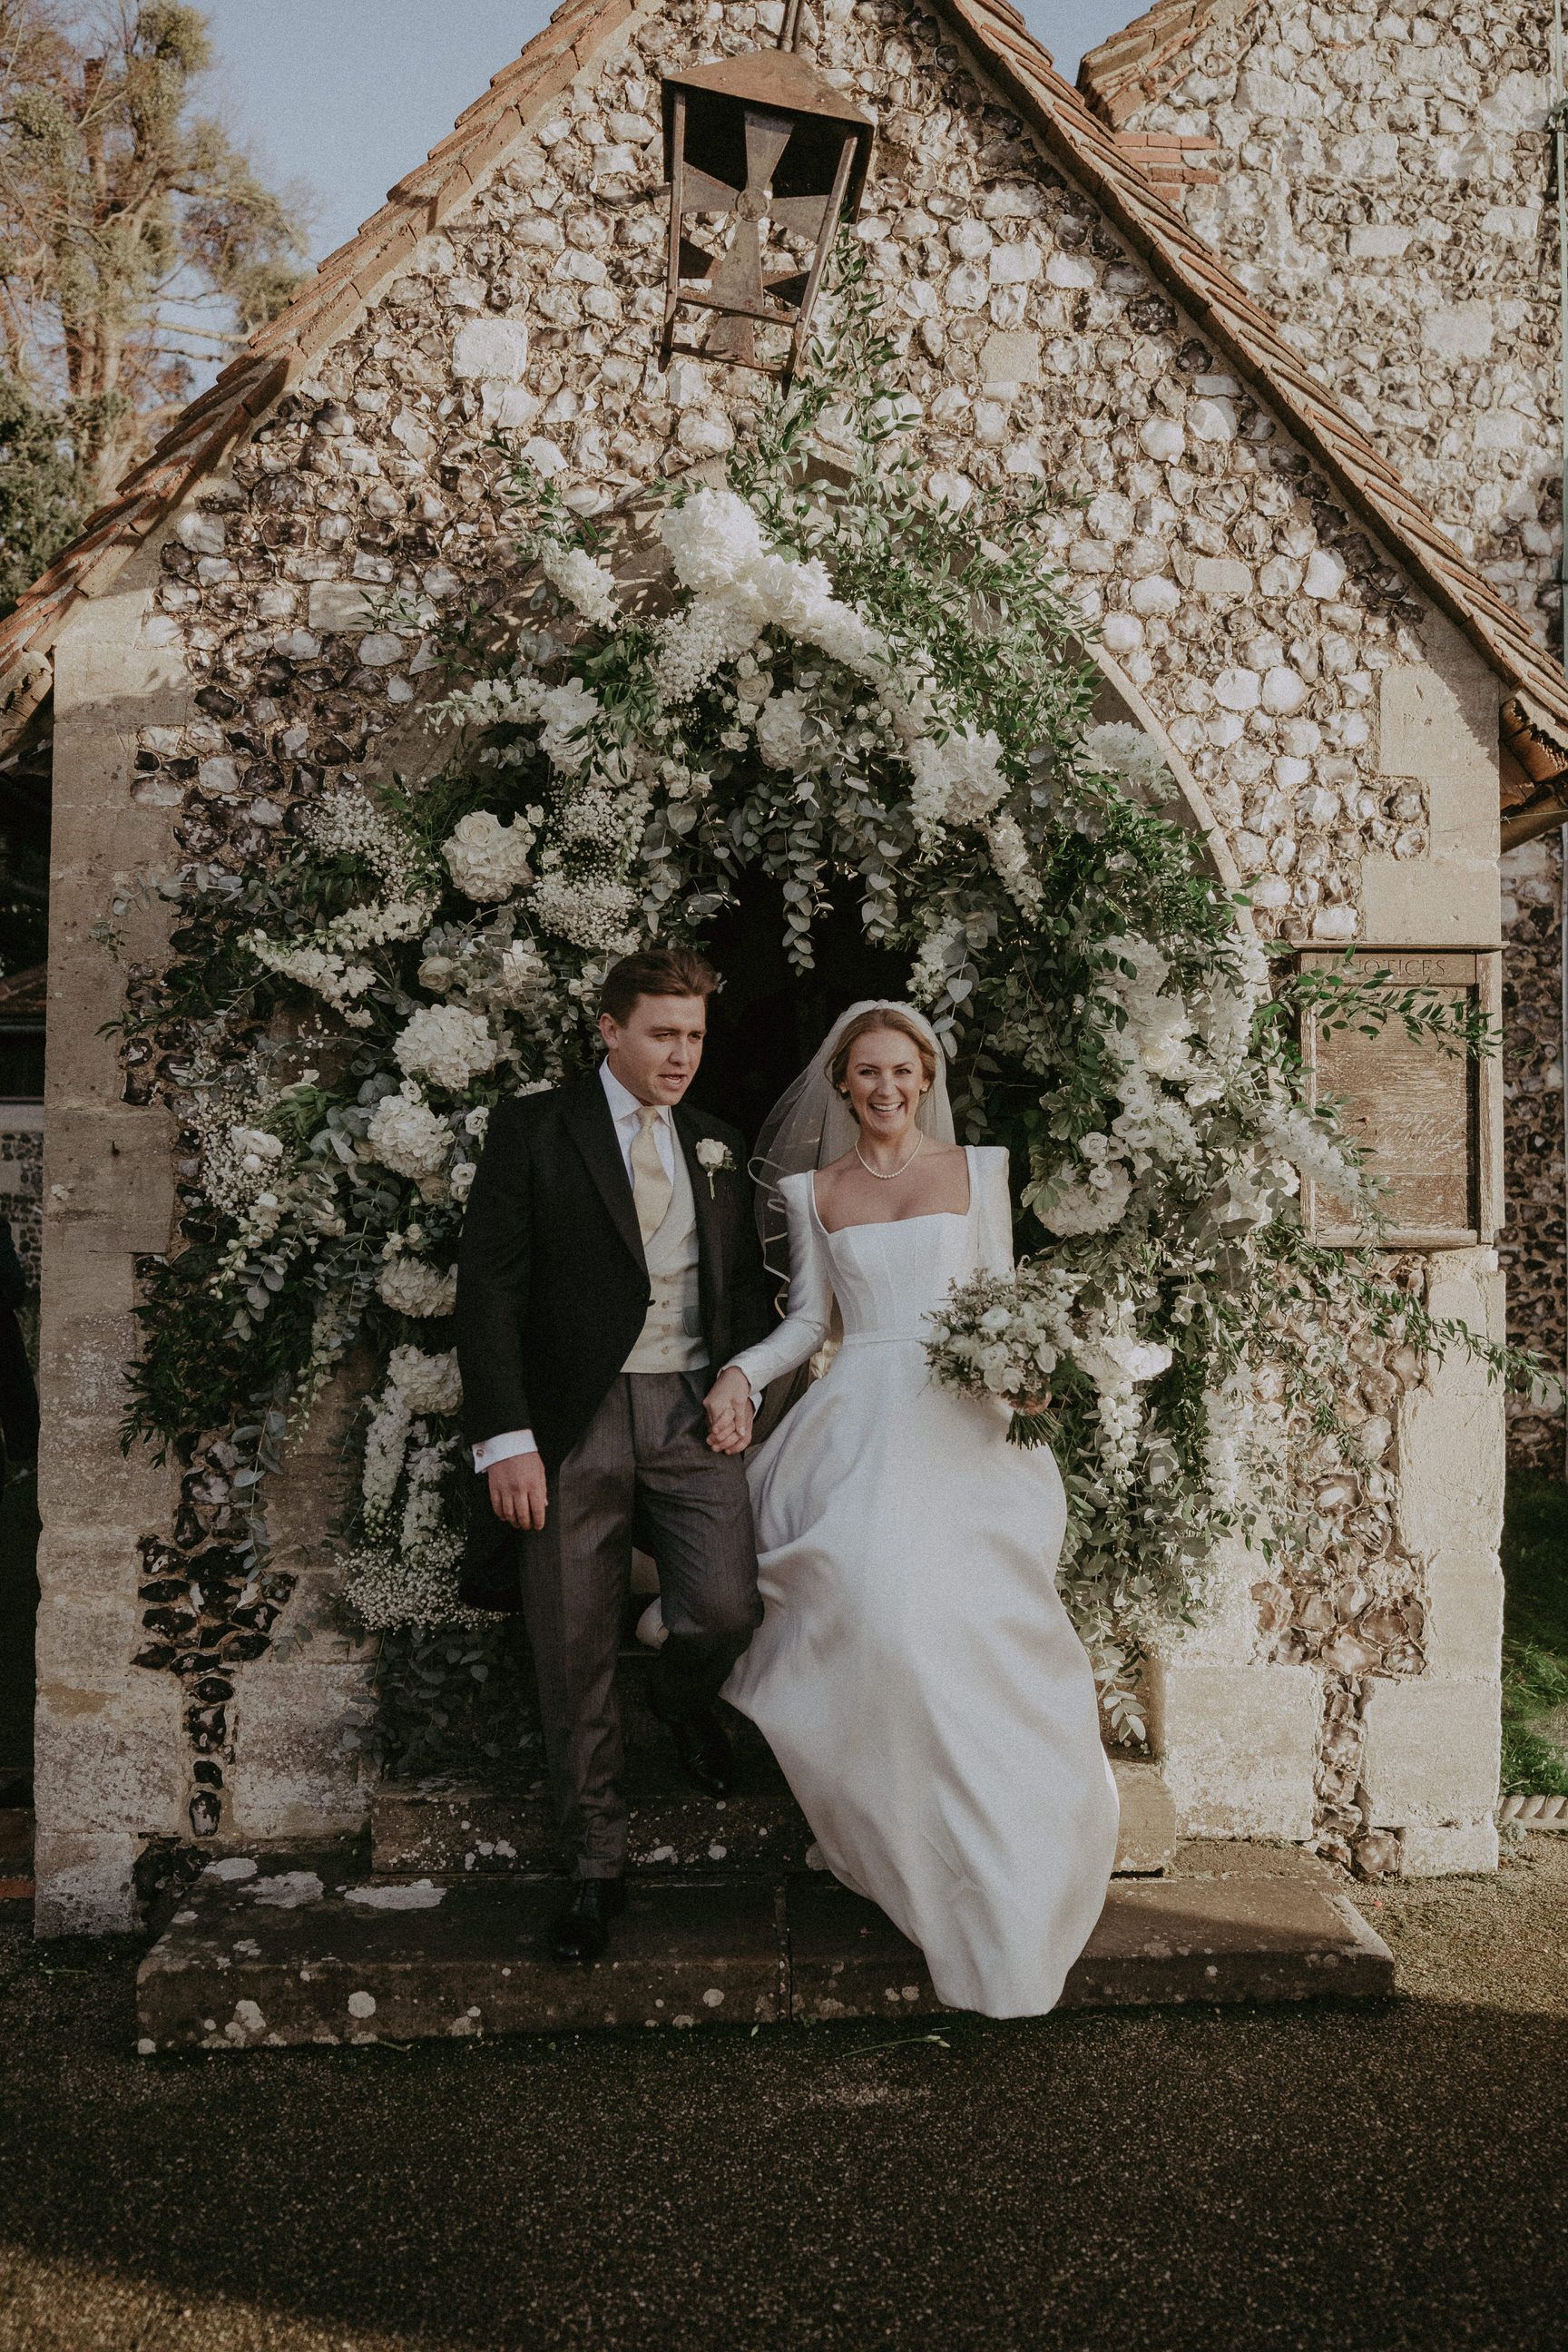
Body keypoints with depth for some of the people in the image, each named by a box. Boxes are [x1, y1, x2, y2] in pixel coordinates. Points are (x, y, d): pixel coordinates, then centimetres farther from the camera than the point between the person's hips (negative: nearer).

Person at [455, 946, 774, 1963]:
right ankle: (598, 1866, 23)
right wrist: (505, 1438, -13)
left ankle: (684, 1697, 26)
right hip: (573, 1422, -3)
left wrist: (740, 1383, 3)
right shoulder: (534, 1128, 1)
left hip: (692, 1416, 3)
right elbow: (489, 1286, -5)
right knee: (576, 1661, 4)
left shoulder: (721, 1146, 15)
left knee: (726, 1613, -12)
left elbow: (749, 1283, 22)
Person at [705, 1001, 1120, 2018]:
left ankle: (996, 1867, -1)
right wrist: (742, 1371, -4)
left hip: (960, 1422, -1)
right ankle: (901, 1837, -2)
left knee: (961, 1618, -16)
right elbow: (810, 1319, 14)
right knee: (872, 1609, -19)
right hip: (859, 1425, 1)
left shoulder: (977, 1169, 11)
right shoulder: (812, 1190, 14)